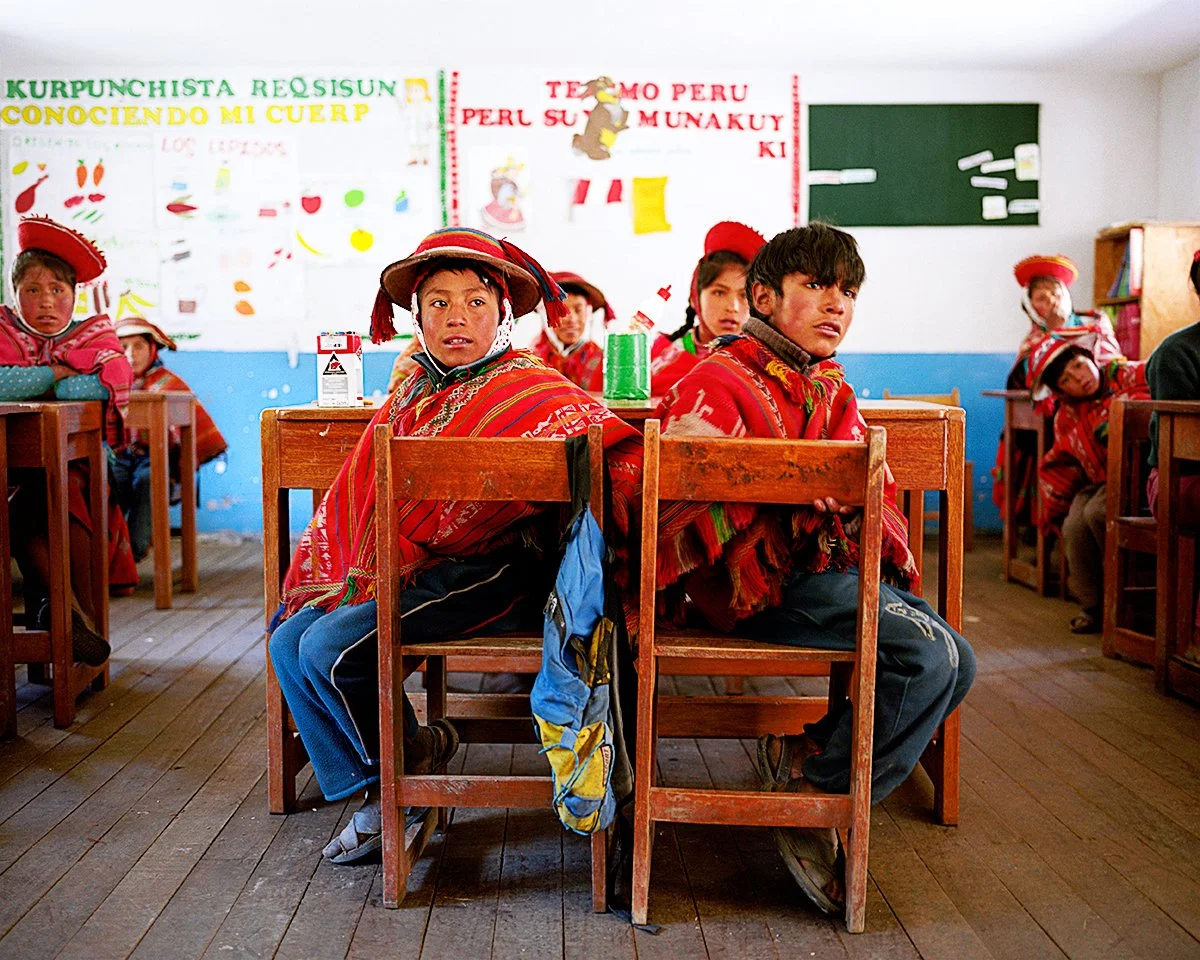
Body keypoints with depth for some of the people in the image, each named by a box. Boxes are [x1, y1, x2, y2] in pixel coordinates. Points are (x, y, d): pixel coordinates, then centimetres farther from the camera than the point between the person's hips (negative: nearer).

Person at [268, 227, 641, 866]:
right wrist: (329, 577, 14)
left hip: (485, 578, -8)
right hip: (407, 573, 8)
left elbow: (621, 451, -19)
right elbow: (360, 492, 19)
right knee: (288, 641, 0)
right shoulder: (411, 395, 14)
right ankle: (377, 792, 7)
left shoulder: (529, 389, -8)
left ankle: (412, 758, 7)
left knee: (330, 646, -21)